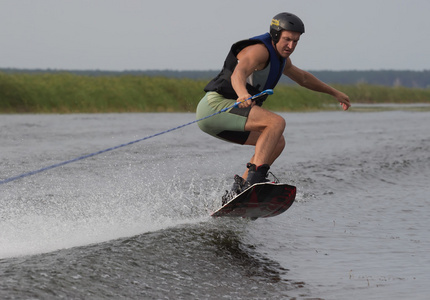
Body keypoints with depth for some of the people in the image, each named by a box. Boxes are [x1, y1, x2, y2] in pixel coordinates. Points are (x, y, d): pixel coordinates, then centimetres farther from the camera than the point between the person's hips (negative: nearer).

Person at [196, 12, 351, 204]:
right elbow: (238, 74, -34)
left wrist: (334, 93, 45)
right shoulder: (260, 50, -14)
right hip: (216, 105, -10)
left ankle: (236, 192, 4)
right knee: (276, 122, -23)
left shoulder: (280, 58, 18)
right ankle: (255, 177, -35)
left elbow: (302, 77, 37)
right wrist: (242, 94, -56)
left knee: (277, 142, 10)